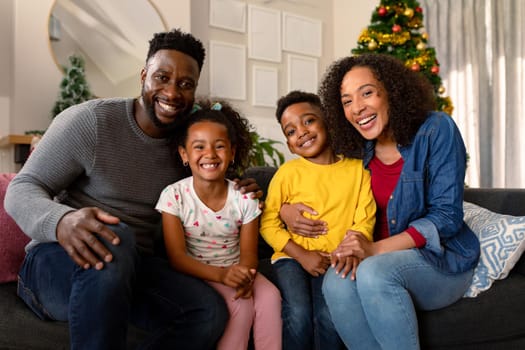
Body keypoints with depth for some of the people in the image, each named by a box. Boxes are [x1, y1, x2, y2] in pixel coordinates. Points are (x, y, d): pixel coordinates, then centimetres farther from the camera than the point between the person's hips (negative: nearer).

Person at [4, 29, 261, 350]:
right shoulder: (90, 120, -11)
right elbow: (21, 191, -13)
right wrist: (61, 220, -36)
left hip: (134, 267, 4)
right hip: (58, 261, -4)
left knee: (210, 311, -22)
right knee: (115, 240, -38)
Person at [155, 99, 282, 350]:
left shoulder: (244, 198, -5)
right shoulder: (174, 195, -12)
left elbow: (248, 253, -3)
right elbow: (177, 257, -15)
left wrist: (245, 273, -28)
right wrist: (220, 274, -30)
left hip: (235, 270, 3)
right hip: (196, 273, -3)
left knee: (270, 296, -23)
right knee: (241, 304, -25)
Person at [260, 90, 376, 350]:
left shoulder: (357, 169, 5)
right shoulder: (287, 172, 1)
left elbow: (364, 220, 1)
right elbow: (268, 223, -1)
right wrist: (302, 255, -11)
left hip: (334, 259, 1)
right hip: (293, 256, 0)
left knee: (329, 315, -23)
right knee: (299, 314, -23)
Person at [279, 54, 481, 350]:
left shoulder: (436, 129, -10)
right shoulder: (358, 151, 2)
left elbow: (446, 216, -15)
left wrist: (376, 249, -25)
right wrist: (287, 209, -10)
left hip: (442, 260, -3)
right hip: (383, 260, 4)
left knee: (374, 272, -34)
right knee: (336, 282, -28)